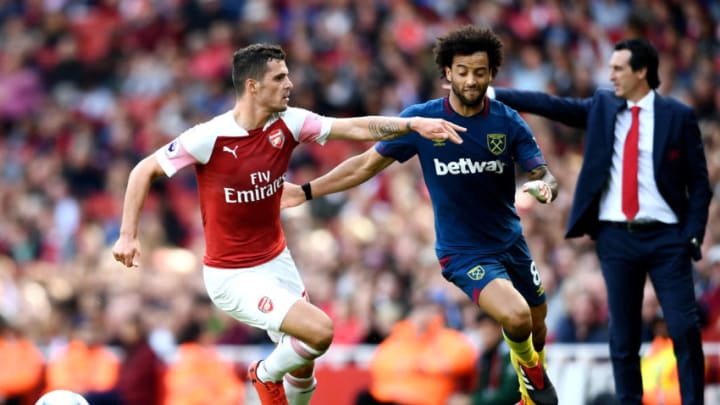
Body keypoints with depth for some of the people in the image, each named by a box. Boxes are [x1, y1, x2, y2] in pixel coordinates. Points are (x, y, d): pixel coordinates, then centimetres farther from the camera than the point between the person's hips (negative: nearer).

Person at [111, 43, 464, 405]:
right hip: (233, 278, -6)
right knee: (320, 331, -21)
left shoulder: (288, 124, -7)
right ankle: (266, 375, 9)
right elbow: (145, 170, -11)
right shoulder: (210, 137, -21)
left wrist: (413, 124, -25)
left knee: (301, 367, 11)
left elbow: (356, 128, -11)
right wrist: (128, 235, -17)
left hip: (277, 262, 6)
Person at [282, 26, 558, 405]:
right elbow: (368, 163, -2)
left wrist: (543, 186, -37)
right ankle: (527, 365, 9)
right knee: (516, 316, -27)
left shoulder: (508, 122, -9)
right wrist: (306, 191, -4)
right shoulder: (421, 119, -12)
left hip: (511, 243, 4)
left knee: (536, 323, 18)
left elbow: (543, 174, -12)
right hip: (463, 253, -4)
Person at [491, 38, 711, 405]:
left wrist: (694, 234, -8)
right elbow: (549, 105, 4)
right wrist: (492, 94, -4)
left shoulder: (678, 116, 0)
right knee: (623, 333, 6)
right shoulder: (602, 107, 9)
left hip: (666, 237, -3)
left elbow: (699, 181, 1)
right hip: (616, 237, 3)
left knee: (684, 328, -6)